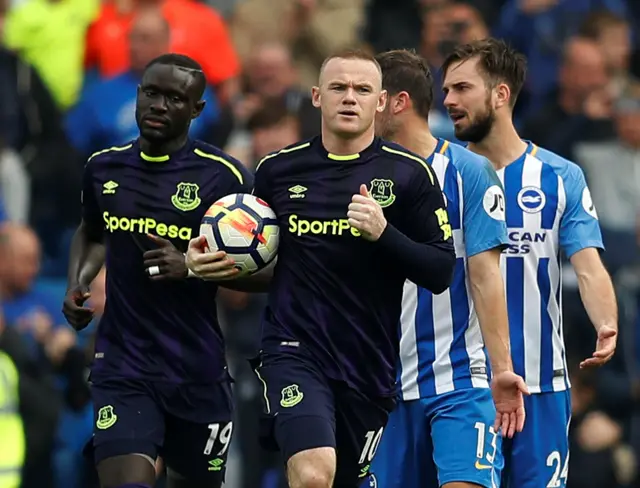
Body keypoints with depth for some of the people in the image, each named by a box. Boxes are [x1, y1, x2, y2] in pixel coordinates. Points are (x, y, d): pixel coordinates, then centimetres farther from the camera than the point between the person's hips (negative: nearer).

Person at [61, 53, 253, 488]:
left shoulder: (224, 176, -8)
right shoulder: (104, 168, 6)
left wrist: (194, 268, -21)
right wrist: (77, 285, 9)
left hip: (196, 369, -1)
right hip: (122, 366, 1)